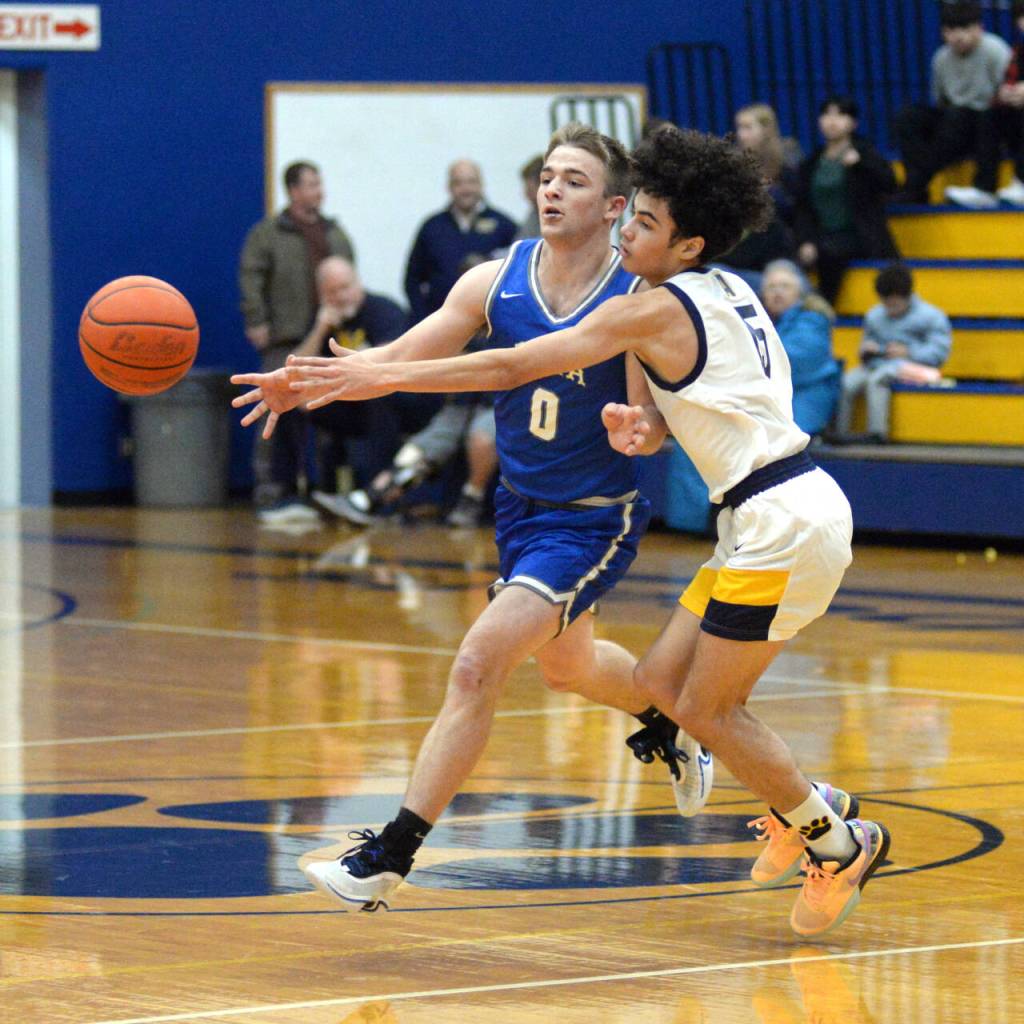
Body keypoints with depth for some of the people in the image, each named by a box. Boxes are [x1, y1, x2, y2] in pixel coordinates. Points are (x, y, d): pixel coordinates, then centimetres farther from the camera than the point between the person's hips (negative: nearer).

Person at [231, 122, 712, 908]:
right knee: (567, 665, 27)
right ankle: (669, 726, 60)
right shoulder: (496, 283, -6)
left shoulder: (636, 299, -18)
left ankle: (392, 855, -17)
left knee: (481, 661, -20)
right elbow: (401, 358, -10)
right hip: (523, 509, 7)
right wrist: (306, 384, -26)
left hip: (593, 519, -7)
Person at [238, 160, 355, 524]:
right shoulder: (268, 234, -1)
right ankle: (271, 496, -7)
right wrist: (257, 322, -15)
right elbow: (250, 279, -7)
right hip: (286, 343, -6)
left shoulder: (335, 234, 18)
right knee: (280, 419, -9)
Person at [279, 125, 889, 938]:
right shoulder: (726, 293, 13)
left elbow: (514, 367, -15)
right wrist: (648, 427, 1)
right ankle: (807, 806, 23)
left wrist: (380, 378, -14)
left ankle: (840, 842, 12)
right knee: (663, 680, 12)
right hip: (785, 513, 9)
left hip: (783, 525, -9)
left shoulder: (654, 312, -14)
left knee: (706, 707, -1)